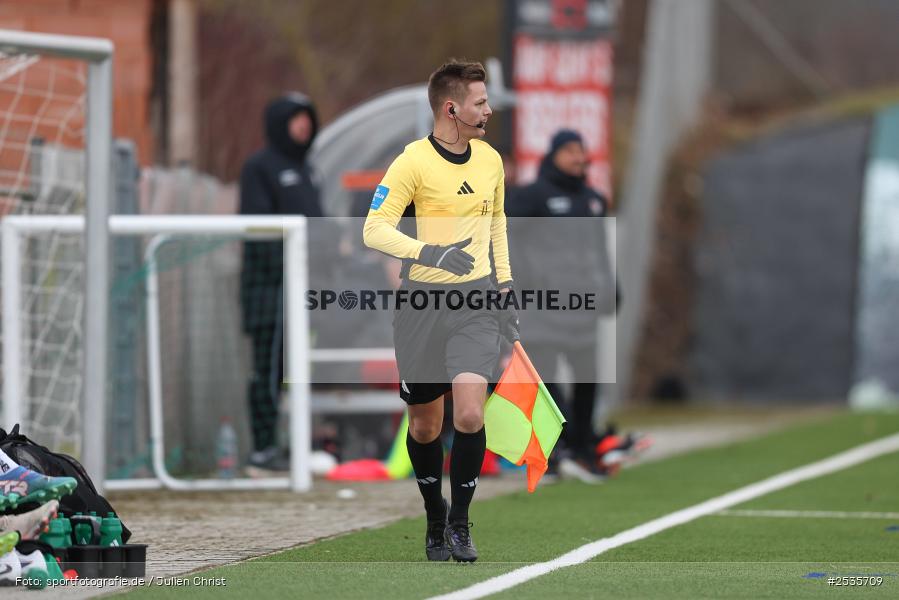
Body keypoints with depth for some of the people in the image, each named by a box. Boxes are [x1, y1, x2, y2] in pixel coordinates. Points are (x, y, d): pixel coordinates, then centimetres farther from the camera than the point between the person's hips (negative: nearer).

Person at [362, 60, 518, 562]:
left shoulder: (490, 159, 7)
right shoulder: (414, 162, -11)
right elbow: (374, 229, -16)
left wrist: (505, 285, 20)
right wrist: (429, 252, -30)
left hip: (476, 298, 3)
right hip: (423, 300, -3)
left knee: (470, 414, -16)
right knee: (425, 424, 7)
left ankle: (460, 522, 0)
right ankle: (435, 516, 30)